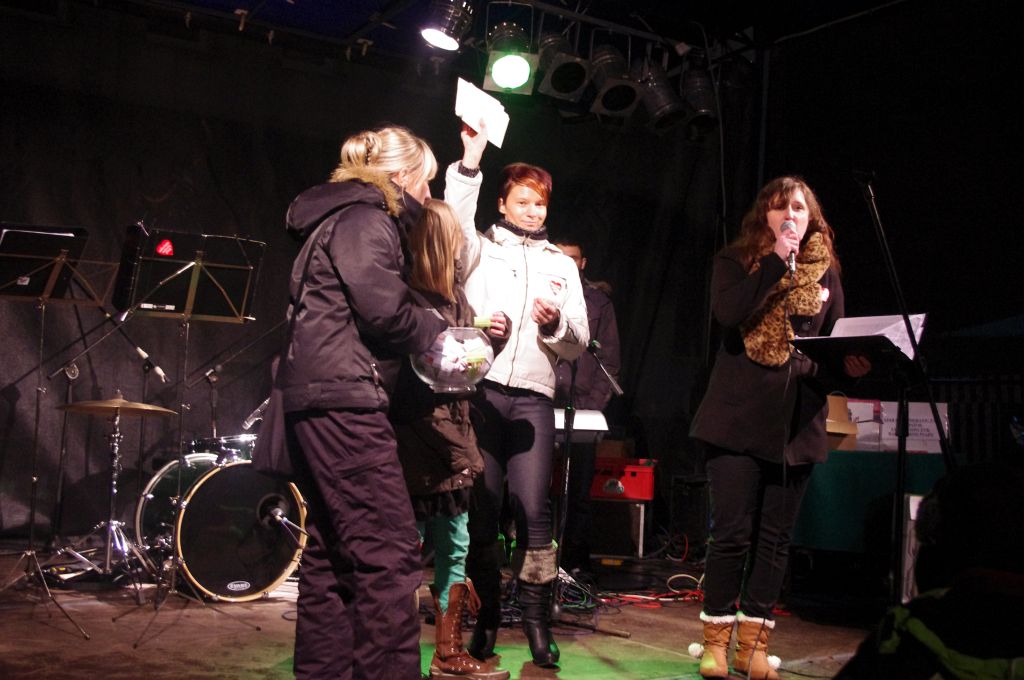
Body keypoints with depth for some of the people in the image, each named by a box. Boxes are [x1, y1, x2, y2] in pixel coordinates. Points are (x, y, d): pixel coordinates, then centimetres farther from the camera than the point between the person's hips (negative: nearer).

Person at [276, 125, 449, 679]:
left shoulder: (343, 219, 24)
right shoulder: (364, 219, -7)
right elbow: (384, 309, -17)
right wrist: (438, 331, 1)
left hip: (317, 400, 11)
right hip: (342, 399, -11)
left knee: (331, 550, 13)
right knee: (389, 552, -10)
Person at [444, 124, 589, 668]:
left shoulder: (561, 265, 21)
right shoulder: (479, 250, 15)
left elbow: (578, 343, 15)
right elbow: (455, 220, -9)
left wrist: (555, 323, -6)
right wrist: (470, 161, -18)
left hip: (533, 397, 1)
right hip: (479, 390, -1)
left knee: (533, 509, -8)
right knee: (480, 510, 0)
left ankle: (536, 619, 4)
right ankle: (484, 619, 13)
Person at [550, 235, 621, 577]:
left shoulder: (598, 301, 12)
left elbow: (610, 362, 9)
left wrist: (592, 404, -3)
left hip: (583, 412, 1)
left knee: (578, 492, 2)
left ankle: (577, 563, 9)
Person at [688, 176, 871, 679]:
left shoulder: (824, 271, 12)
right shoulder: (736, 261, 3)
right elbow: (727, 313, -16)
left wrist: (851, 363, -7)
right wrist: (776, 260, -16)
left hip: (797, 420, 3)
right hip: (739, 415, -3)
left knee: (775, 538, 7)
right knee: (732, 533, -3)